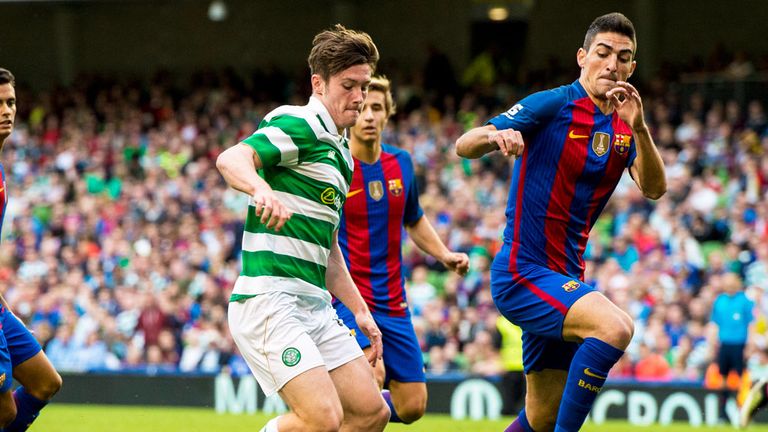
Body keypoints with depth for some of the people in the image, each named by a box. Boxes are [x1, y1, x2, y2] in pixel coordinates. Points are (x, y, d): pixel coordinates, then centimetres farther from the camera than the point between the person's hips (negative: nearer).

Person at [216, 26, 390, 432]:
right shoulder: (300, 125, -7)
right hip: (269, 300, -10)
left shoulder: (340, 154, 22)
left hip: (315, 306, 10)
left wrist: (360, 309, 26)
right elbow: (231, 158, -26)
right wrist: (261, 189, -46)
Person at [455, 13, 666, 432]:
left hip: (564, 278, 8)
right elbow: (464, 145, -16)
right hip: (522, 271, -8)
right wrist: (494, 135, -39)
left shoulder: (624, 127, 10)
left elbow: (654, 188, -6)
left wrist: (638, 127, -22)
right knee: (615, 326, -31)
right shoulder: (552, 105, -9)